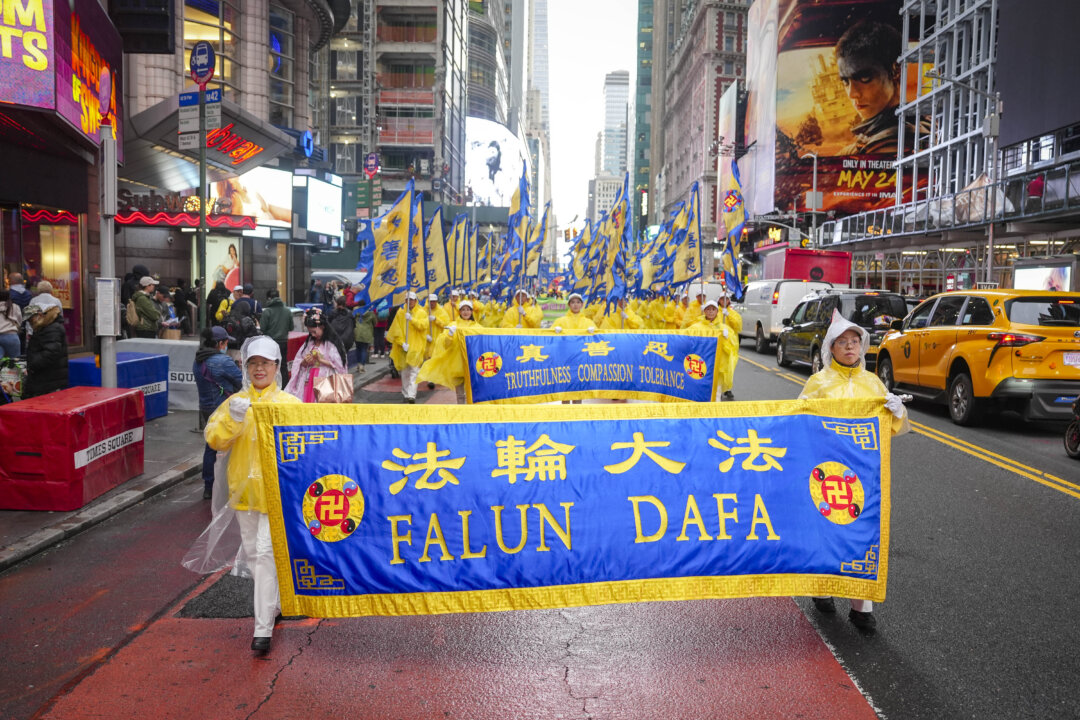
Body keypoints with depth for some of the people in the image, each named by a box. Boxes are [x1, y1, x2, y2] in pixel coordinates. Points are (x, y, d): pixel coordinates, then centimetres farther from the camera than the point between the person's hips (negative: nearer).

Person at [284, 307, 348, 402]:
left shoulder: (332, 344, -7)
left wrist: (321, 360, -14)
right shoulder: (309, 342, 10)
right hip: (309, 381, 5)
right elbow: (297, 362, 13)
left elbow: (339, 365, -11)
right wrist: (304, 362, -9)